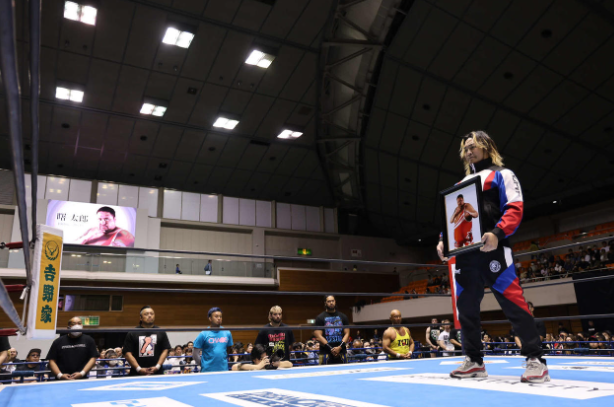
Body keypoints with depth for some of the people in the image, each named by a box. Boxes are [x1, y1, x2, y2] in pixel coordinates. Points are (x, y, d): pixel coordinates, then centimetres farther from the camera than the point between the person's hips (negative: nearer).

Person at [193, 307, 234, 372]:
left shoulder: (227, 333, 5)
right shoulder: (203, 334, -4)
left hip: (224, 370, 3)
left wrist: (226, 361, 9)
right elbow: (195, 354, -2)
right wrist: (203, 364, -2)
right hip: (208, 371, -3)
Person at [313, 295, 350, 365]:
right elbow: (318, 336, -3)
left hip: (341, 352, 3)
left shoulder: (343, 317, 13)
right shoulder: (320, 318, 4)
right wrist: (330, 348, -12)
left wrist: (340, 347, -7)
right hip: (326, 353, -3)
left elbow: (347, 333, 8)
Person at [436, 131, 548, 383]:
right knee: (466, 306, 6)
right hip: (464, 253, 6)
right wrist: (443, 240, 3)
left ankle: (535, 359, 1)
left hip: (491, 249, -6)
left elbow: (514, 209, -5)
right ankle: (474, 360, 16)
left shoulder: (501, 175, 8)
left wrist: (497, 233, -23)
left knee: (512, 302, -9)